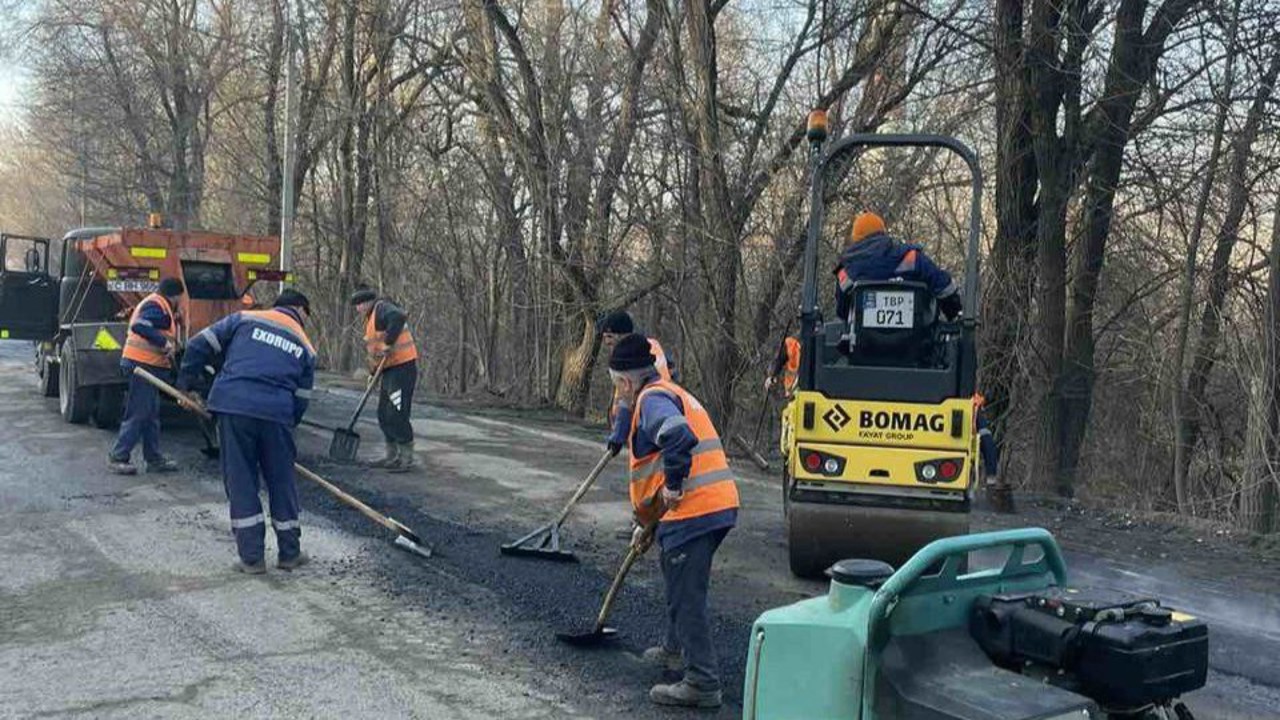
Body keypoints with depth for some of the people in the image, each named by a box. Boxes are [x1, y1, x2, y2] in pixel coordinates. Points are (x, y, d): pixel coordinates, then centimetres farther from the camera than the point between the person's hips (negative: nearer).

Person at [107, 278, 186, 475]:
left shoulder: (153, 303, 21)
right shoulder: (157, 306, -12)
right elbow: (139, 326, -28)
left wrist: (174, 318, 14)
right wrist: (164, 342, -28)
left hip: (148, 366, 11)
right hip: (143, 365, -11)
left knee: (151, 414, 14)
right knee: (138, 414, -7)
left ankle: (154, 459, 20)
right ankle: (118, 457, -1)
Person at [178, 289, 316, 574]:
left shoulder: (245, 319, 16)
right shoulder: (305, 347, 18)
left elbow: (200, 345, 11)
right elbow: (301, 400, 15)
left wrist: (185, 384, 20)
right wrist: (286, 428, 24)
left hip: (232, 405, 0)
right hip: (276, 413, 0)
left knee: (240, 481, 9)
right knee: (281, 482, 15)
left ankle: (251, 558, 12)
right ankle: (289, 554, 25)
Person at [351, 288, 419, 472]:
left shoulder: (382, 308, -9)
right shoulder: (370, 319, 21)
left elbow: (399, 317, -32)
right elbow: (373, 352, 25)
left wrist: (388, 344, -28)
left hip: (403, 367, -11)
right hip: (389, 369, 11)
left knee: (398, 415, -9)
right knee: (384, 415, 14)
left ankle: (408, 458, -2)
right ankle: (392, 457, 22)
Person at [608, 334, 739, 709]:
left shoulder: (652, 399, -9)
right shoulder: (673, 394, 23)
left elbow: (678, 436, -33)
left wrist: (673, 485, -19)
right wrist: (649, 522, 36)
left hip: (693, 512, -10)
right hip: (717, 505, 10)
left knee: (687, 597, -4)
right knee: (678, 581, 27)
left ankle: (703, 684, 0)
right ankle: (675, 649, 44)